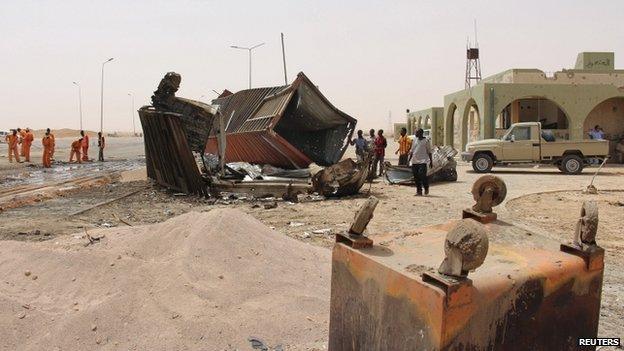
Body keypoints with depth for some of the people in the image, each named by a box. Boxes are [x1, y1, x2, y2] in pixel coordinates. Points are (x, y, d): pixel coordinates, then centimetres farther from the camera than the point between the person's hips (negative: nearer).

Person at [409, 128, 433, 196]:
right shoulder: (415, 140, 12)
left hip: (422, 161, -5)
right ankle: (419, 191, 13)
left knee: (422, 175, -14)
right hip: (414, 161, 5)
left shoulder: (426, 141, -2)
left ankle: (426, 188, 11)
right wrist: (409, 160, 13)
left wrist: (431, 161, -1)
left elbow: (429, 152, 0)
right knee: (416, 176, 5)